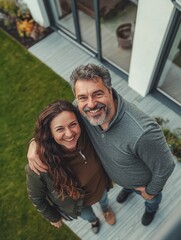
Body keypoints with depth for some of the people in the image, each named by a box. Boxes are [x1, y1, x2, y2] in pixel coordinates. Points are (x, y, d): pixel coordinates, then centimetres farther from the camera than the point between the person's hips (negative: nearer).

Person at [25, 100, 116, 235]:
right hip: (77, 205, -1)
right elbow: (36, 197, -20)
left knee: (103, 199, 36)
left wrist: (109, 178, 6)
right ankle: (94, 220, 70)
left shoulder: (89, 137, -34)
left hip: (99, 187, 2)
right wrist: (53, 217, -5)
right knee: (88, 216, 33)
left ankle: (105, 208, 73)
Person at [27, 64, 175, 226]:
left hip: (144, 180, -3)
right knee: (127, 185, 40)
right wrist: (35, 142, -31)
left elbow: (165, 166, -31)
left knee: (152, 198, 35)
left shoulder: (143, 132, -50)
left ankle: (152, 207, 72)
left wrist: (151, 191, -11)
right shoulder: (82, 108, -33)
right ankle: (128, 189, 77)